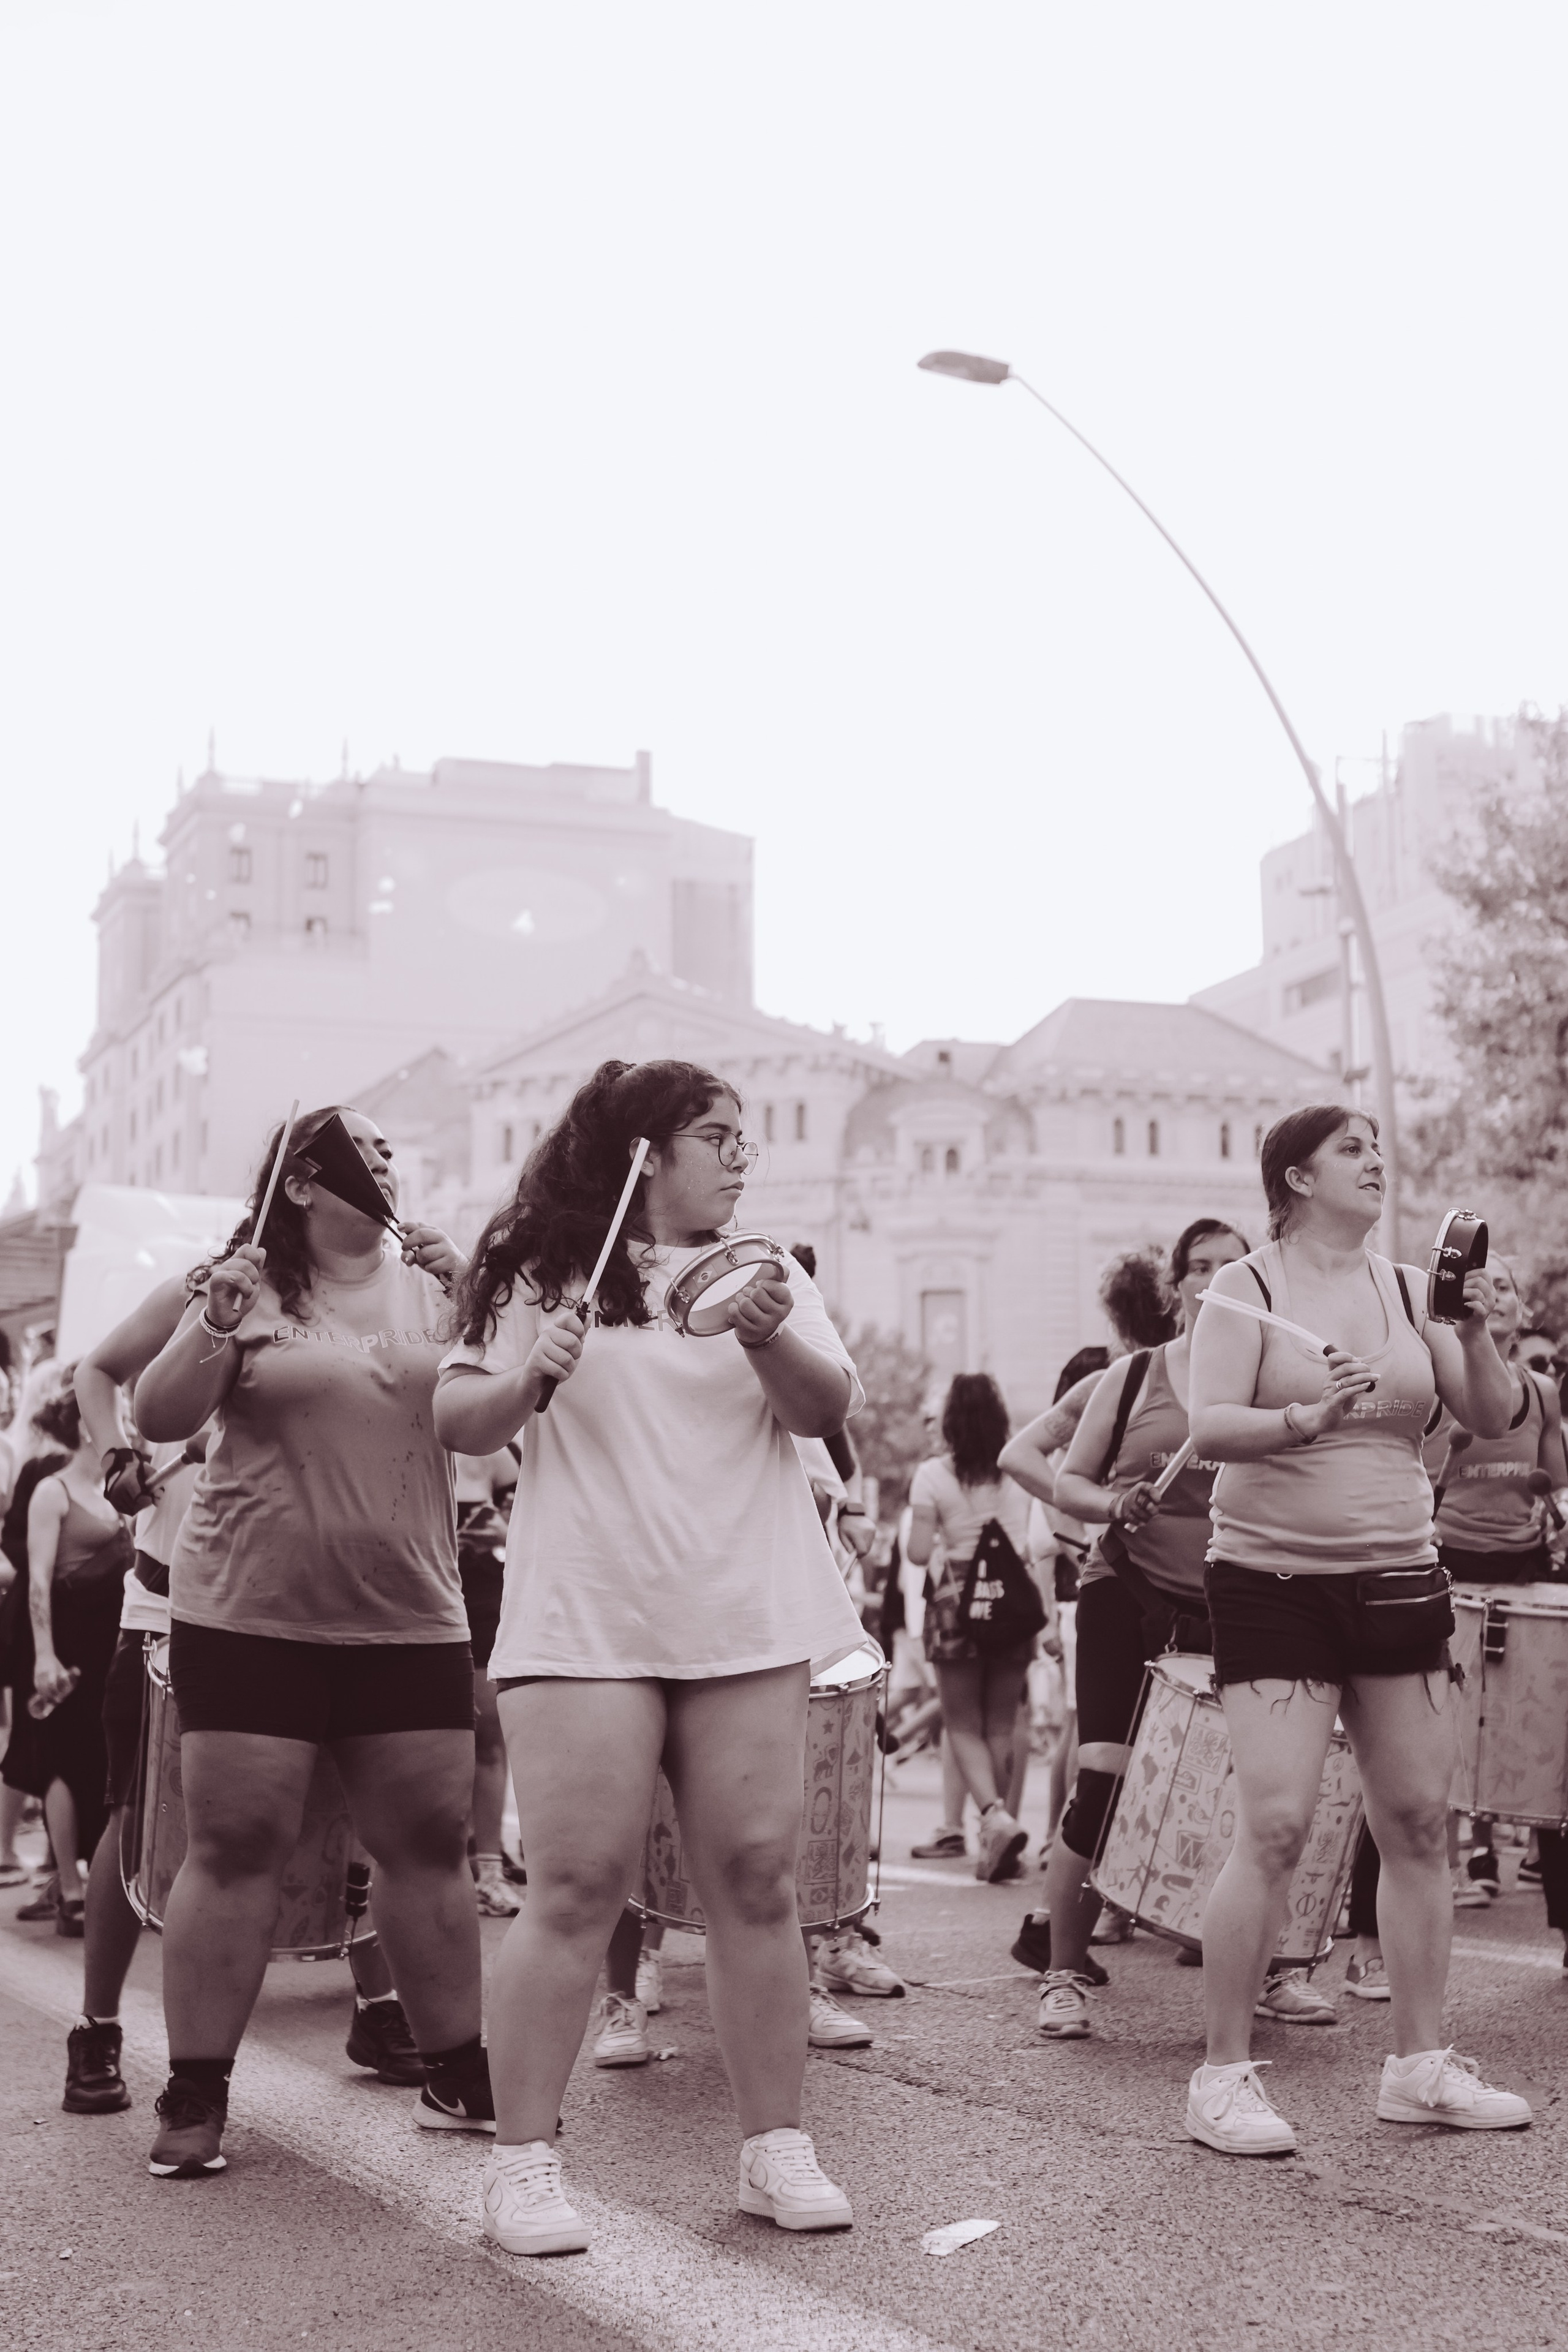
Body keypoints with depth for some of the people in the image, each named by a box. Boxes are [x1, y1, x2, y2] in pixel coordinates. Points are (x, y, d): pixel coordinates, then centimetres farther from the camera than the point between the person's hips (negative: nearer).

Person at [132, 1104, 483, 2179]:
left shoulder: (434, 1284, 9)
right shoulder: (248, 1286, 1)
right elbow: (159, 1418, -3)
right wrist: (214, 1326, -18)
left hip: (411, 1617, 3)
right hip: (251, 1615, -3)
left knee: (433, 1844, 6)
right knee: (234, 1848, -1)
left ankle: (457, 2072, 18)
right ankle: (195, 2096, 8)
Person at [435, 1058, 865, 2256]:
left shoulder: (764, 1271, 14)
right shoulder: (542, 1269, 5)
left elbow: (829, 1410, 2)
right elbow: (460, 1425, 3)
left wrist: (768, 1340, -17)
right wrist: (532, 1376, -16)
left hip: (745, 1621, 3)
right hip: (585, 1623, -3)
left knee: (757, 1880, 2)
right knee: (576, 1888, -6)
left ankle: (777, 2146, 11)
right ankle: (524, 2160, 2)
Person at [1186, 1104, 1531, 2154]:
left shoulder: (1412, 1287, 7)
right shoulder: (1247, 1288, -4)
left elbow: (1493, 1421, 4)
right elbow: (1210, 1427, -14)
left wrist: (1477, 1337, -13)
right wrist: (1307, 1417, -30)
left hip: (1398, 1580, 5)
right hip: (1275, 1581, -5)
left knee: (1421, 1824, 6)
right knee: (1275, 1829, -11)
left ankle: (1421, 2063, 18)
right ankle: (1225, 2074, -1)